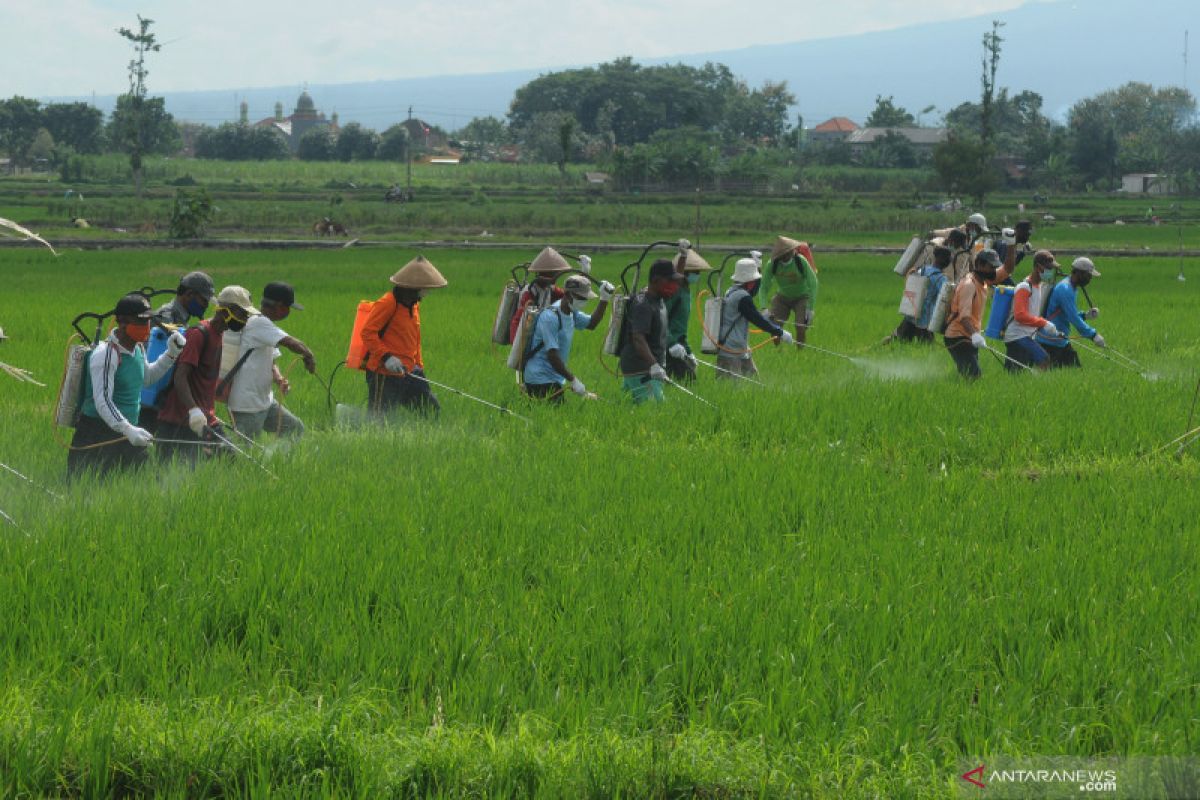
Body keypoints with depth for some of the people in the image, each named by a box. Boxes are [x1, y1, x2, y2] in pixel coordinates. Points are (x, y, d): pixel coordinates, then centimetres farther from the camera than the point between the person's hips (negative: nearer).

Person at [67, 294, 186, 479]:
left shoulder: (138, 348, 9)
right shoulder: (105, 354, -19)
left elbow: (146, 378, 29)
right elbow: (102, 401, -25)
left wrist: (171, 355, 16)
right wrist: (128, 429, -36)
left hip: (129, 434, 8)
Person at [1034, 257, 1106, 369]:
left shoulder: (1072, 288, 14)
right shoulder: (1065, 289, -19)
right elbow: (1073, 319, -23)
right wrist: (1093, 335, -21)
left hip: (1061, 341, 10)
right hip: (1050, 342, -10)